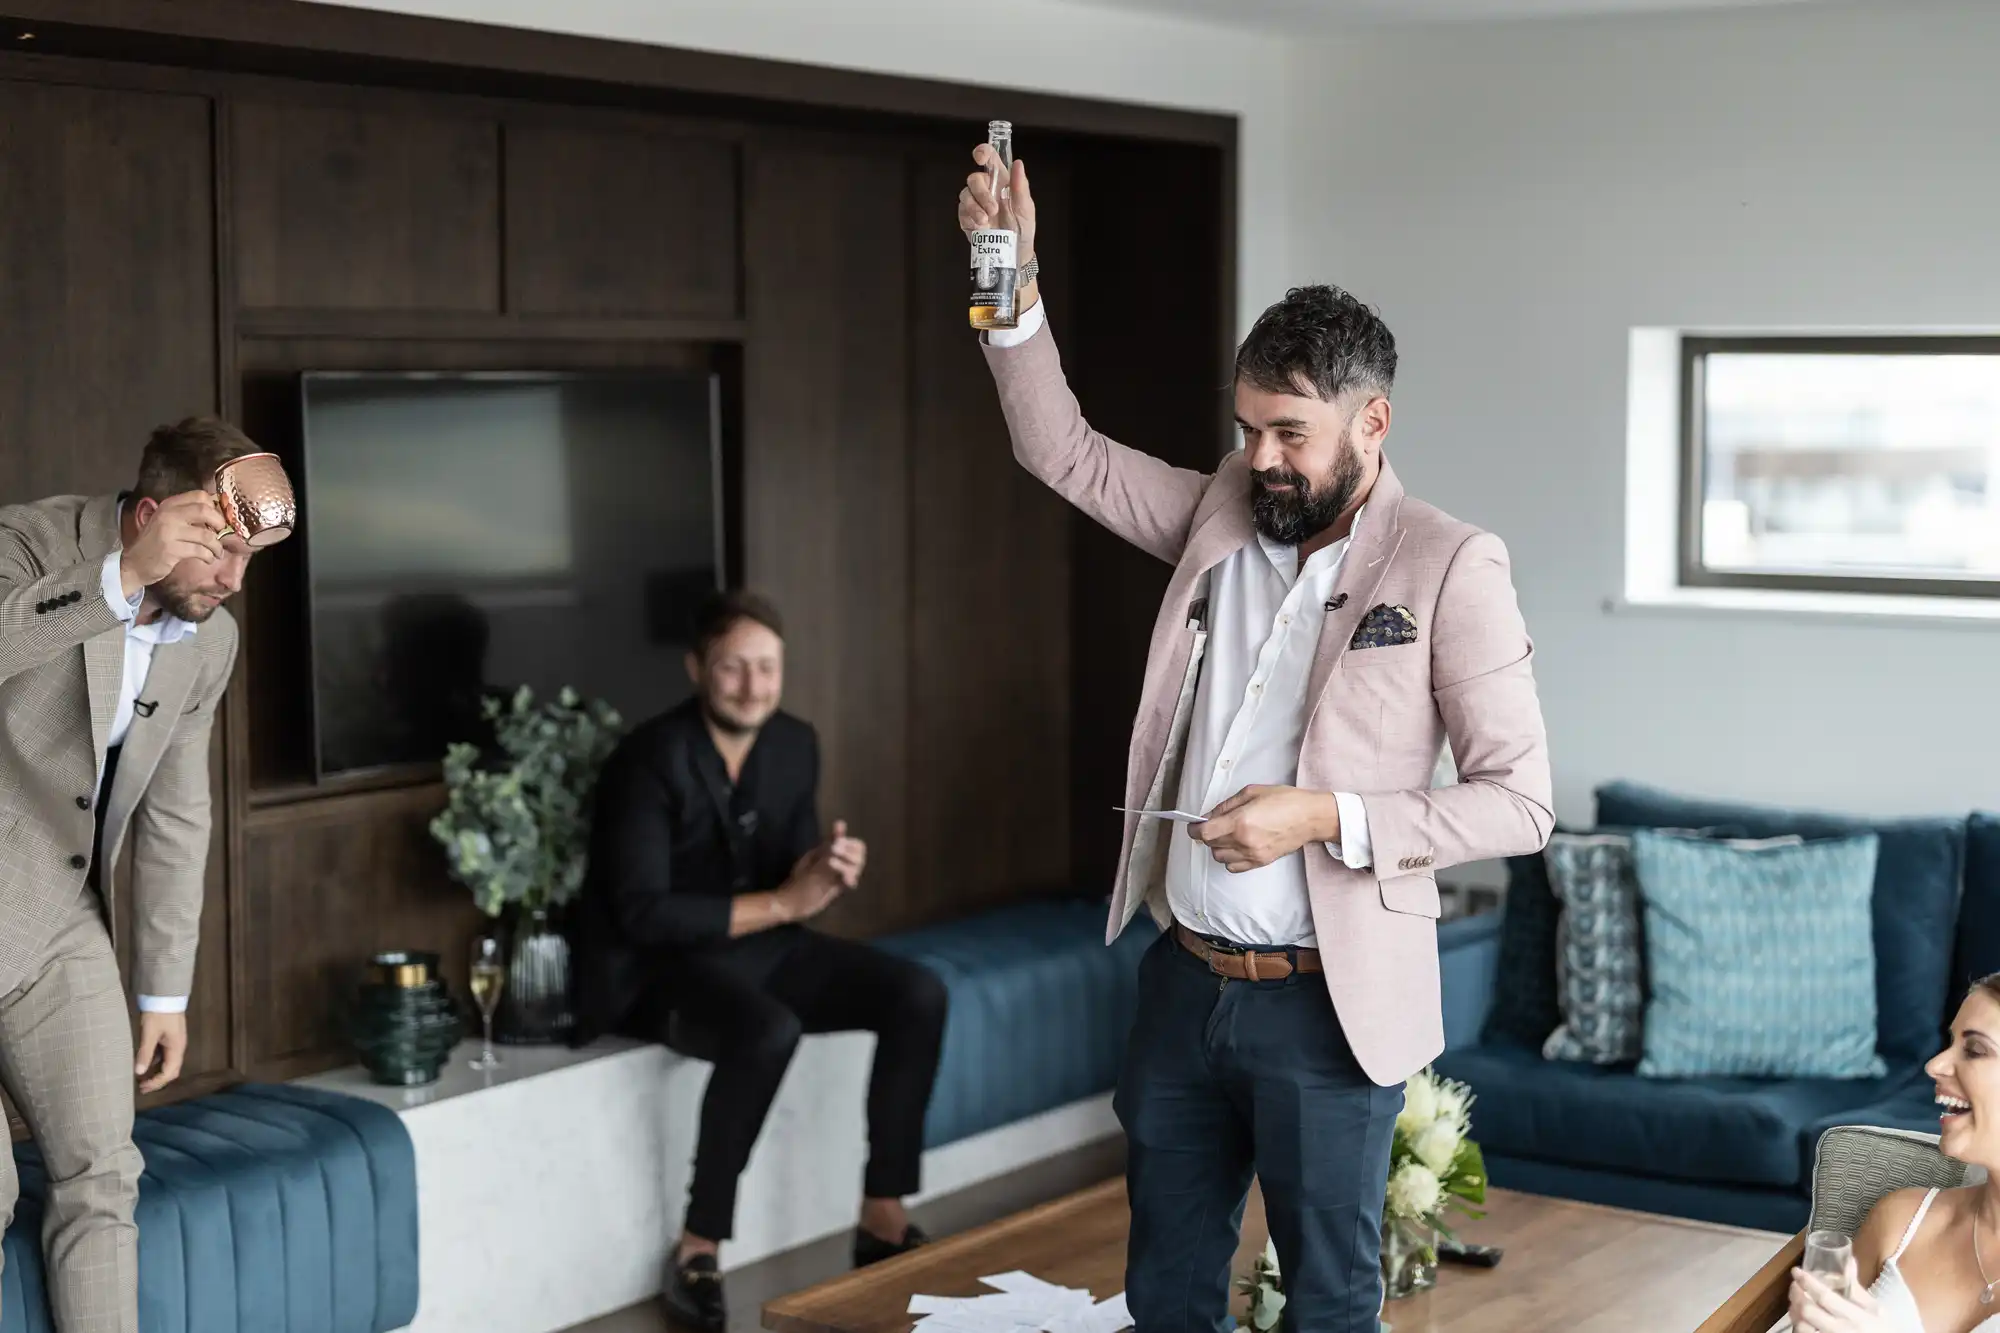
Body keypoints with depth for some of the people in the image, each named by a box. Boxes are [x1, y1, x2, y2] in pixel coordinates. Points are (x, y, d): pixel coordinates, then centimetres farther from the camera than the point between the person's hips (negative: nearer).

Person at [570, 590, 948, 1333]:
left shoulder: (795, 746, 2)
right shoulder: (652, 761, -20)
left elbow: (793, 884, 9)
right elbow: (643, 913, -24)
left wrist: (829, 875, -16)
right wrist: (781, 904, -23)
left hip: (763, 944, 7)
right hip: (662, 964, -7)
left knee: (918, 995, -11)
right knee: (771, 1030, -36)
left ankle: (882, 1222, -2)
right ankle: (698, 1251, -21)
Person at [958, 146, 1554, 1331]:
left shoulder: (1451, 567, -12)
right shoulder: (1220, 516, 5)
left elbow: (1521, 802, -12)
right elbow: (1062, 449, 9)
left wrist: (1328, 817, -22)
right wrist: (1016, 281, -4)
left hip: (1328, 1004, -5)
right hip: (1184, 979, 6)